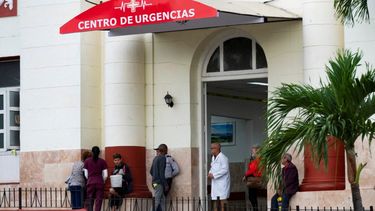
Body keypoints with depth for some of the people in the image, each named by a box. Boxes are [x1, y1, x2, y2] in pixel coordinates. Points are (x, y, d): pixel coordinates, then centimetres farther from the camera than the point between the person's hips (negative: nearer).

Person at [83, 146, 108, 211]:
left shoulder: (87, 161, 2)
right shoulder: (102, 161, 1)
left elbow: (86, 174, 2)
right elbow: (105, 175, 0)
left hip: (90, 183, 1)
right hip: (100, 183, 0)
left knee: (90, 200, 8)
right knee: (99, 200, 1)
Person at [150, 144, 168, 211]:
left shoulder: (155, 158, 14)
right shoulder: (162, 158, -12)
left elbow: (151, 171, 20)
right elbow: (161, 173, -17)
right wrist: (166, 185, -14)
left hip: (155, 182, 9)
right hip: (159, 183, -9)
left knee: (162, 200, 10)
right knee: (156, 201, -9)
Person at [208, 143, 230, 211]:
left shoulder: (223, 158, -14)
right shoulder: (213, 157, 15)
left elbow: (225, 170, -20)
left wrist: (213, 175, -19)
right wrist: (210, 173, 2)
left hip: (222, 181, -9)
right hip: (215, 182, 9)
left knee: (222, 198, -9)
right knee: (214, 198, 8)